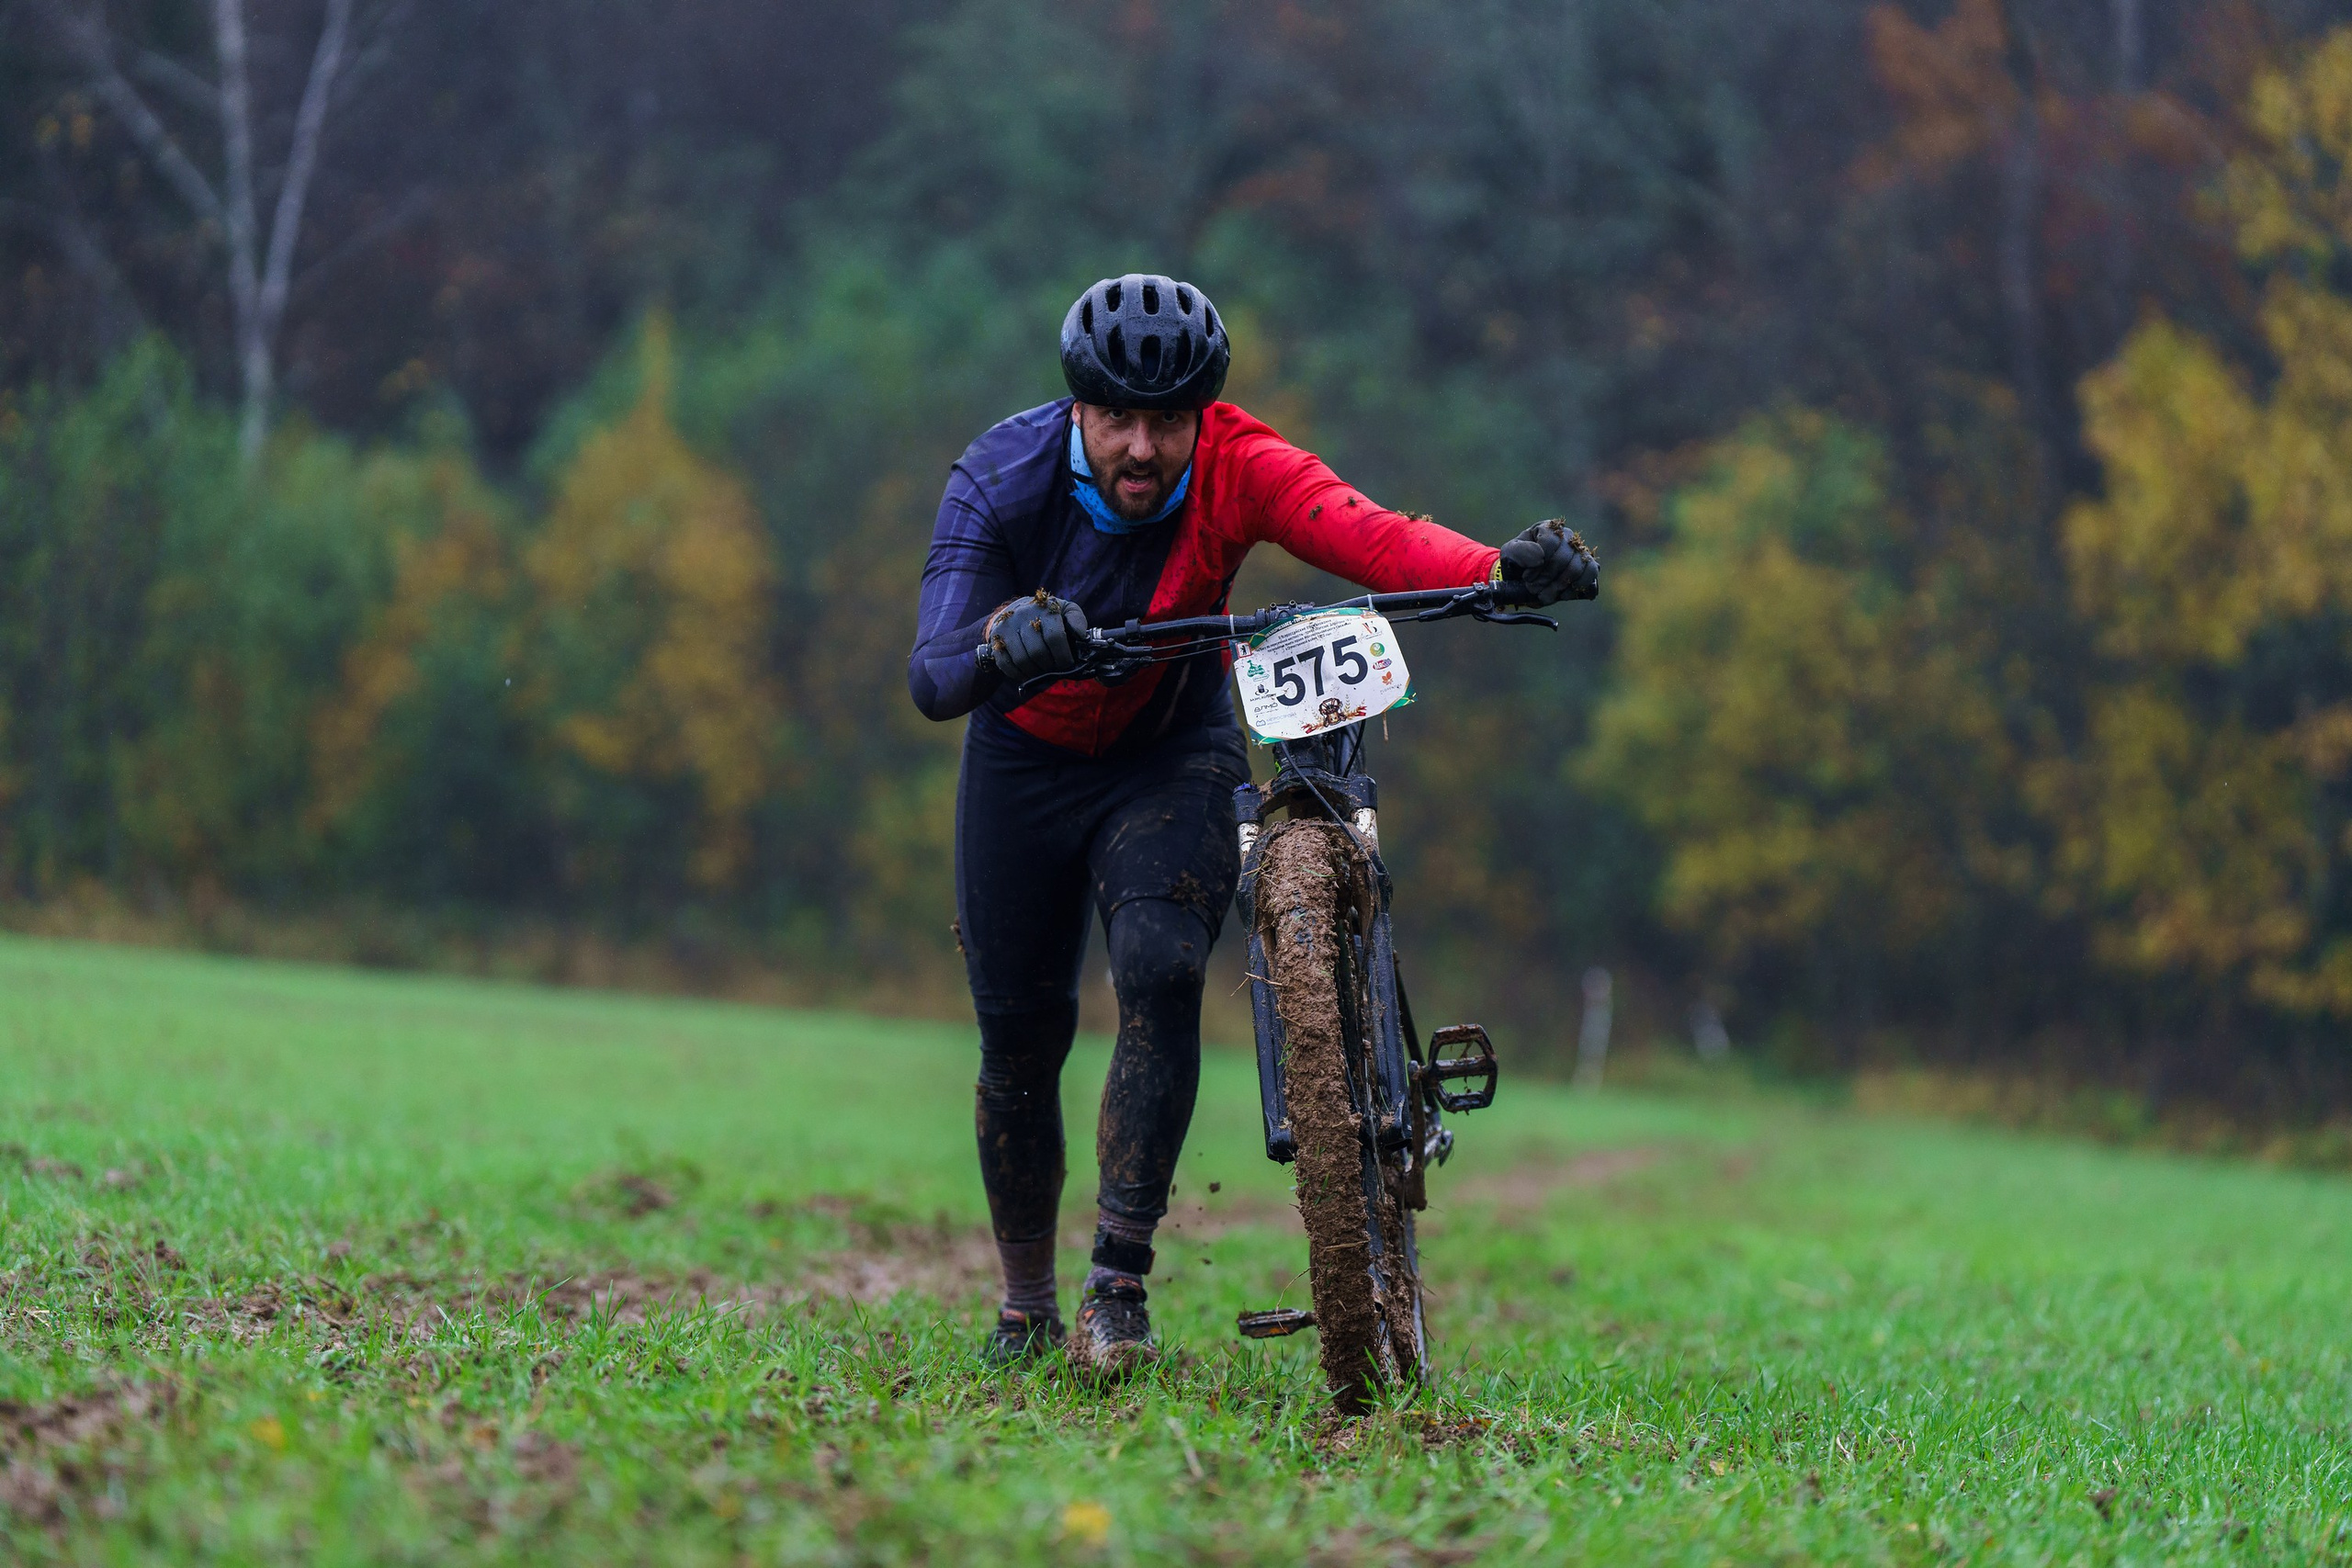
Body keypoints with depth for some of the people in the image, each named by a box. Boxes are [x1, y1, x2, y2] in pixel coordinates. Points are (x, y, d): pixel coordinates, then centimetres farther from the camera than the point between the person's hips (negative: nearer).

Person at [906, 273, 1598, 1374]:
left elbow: (1368, 536, -43)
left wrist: (1503, 568, -62)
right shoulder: (1002, 479, -27)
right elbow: (930, 679, -36)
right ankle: (1026, 1309, 23)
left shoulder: (1233, 466, -25)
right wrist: (1000, 651, -60)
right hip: (1028, 759, 0)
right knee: (1020, 1036, 2)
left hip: (1171, 756, 0)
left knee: (1162, 973, -25)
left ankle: (1118, 1285, -18)